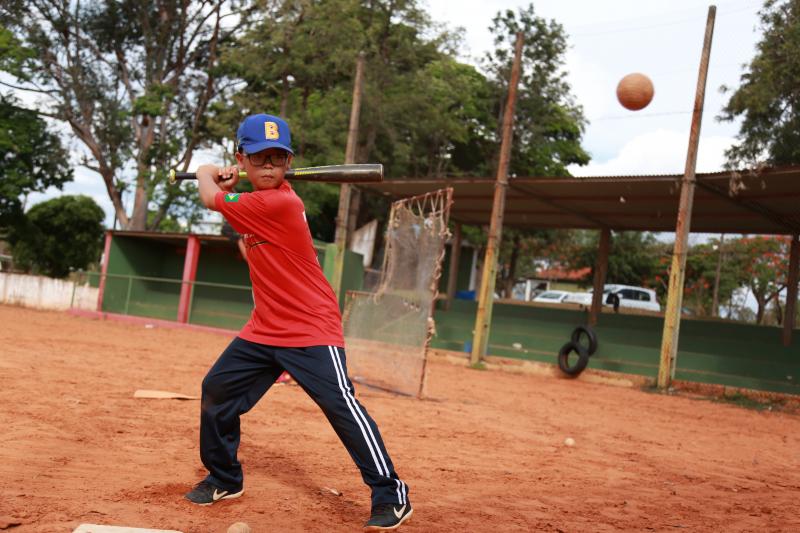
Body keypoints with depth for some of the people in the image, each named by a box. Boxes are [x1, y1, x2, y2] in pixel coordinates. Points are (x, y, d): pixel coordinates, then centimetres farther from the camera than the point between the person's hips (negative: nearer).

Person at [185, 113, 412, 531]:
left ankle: (391, 494, -6)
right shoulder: (261, 200, 7)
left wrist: (206, 175, 10)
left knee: (339, 402, -16)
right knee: (217, 388, 13)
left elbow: (212, 199, -10)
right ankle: (224, 479, 29)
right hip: (265, 329, 10)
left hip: (311, 329, -10)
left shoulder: (278, 202, -20)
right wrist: (224, 180, 7)